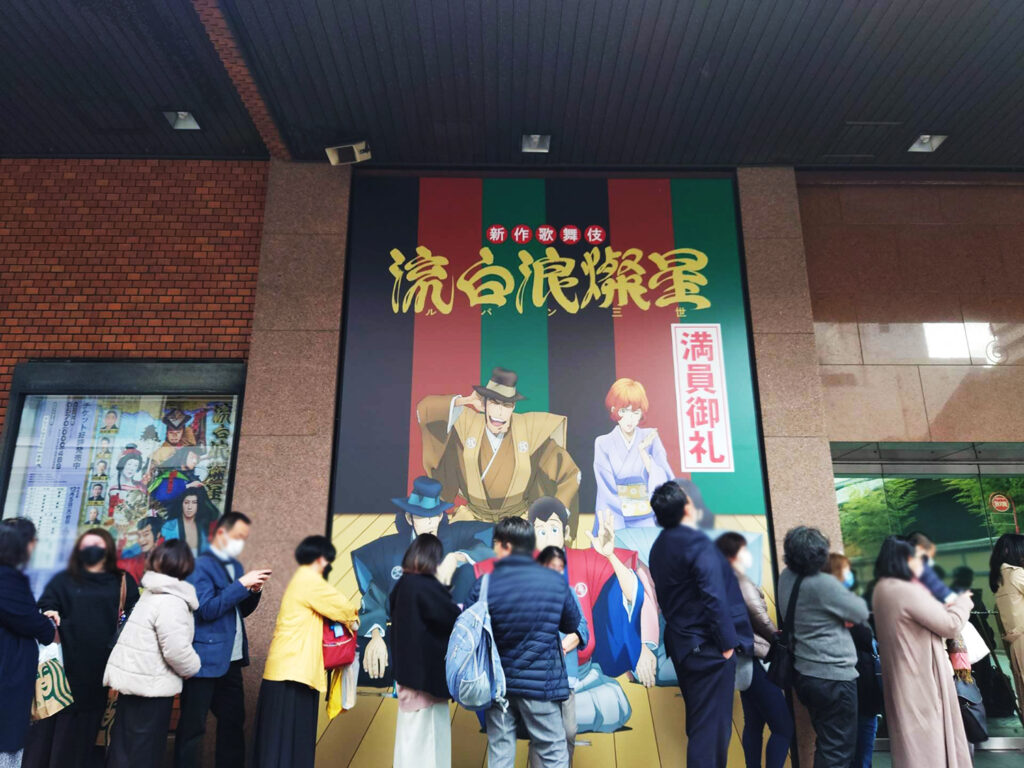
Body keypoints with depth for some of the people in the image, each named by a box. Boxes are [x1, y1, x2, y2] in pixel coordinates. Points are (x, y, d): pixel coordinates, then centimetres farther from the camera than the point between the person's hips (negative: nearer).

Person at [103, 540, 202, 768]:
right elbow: (177, 650, -24)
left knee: (124, 743, 18)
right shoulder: (172, 602, -21)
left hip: (131, 677, 9)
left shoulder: (151, 593, 8)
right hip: (151, 685, -9)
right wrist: (193, 668, -6)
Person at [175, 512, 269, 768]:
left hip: (231, 660, 8)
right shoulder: (201, 566, -13)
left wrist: (253, 591, -4)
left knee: (234, 720, 15)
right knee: (193, 726, 4)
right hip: (206, 659, -8)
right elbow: (207, 609, -22)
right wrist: (241, 584, -24)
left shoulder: (235, 566, 12)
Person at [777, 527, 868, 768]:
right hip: (834, 677, -7)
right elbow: (861, 613, -10)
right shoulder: (823, 584, -21)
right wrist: (851, 596, 10)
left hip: (805, 674, 7)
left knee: (826, 743, 19)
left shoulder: (786, 578, 1)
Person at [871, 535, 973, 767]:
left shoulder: (882, 589, 7)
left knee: (912, 739, 19)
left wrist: (947, 606, 16)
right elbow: (951, 625, -16)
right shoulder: (906, 591, -24)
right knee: (927, 739, 3)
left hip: (903, 679, 9)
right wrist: (962, 602, 2)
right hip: (921, 677, -9)